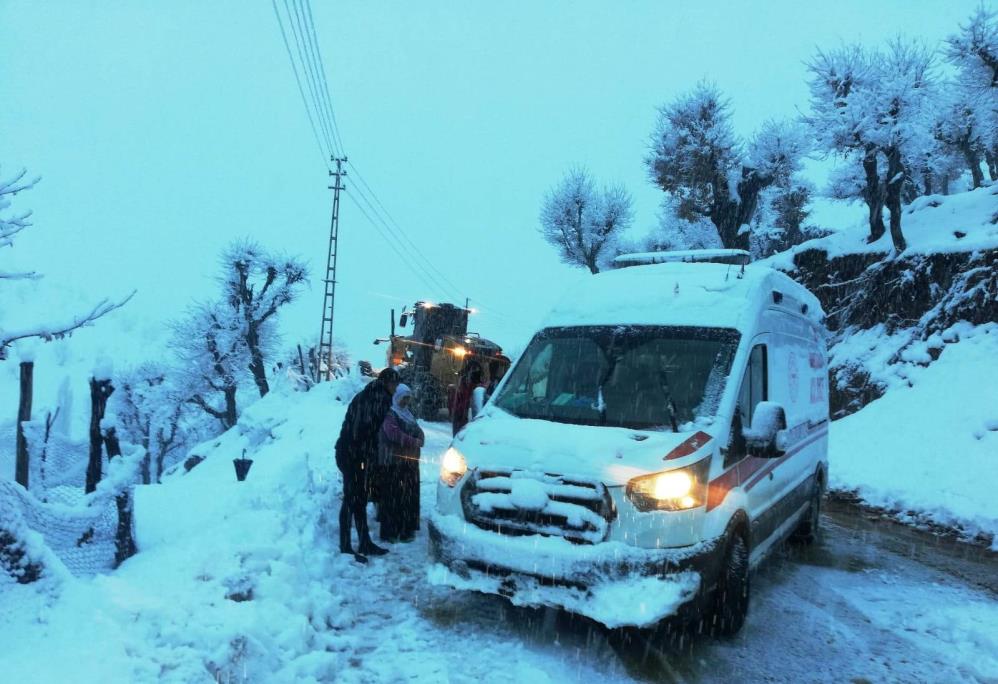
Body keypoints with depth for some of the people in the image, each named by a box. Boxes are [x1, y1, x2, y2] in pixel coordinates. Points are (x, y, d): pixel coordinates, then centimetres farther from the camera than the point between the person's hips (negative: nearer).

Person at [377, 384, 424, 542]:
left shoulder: (408, 414, 20)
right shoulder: (389, 414, -6)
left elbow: (420, 433, 15)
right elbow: (394, 434, -19)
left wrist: (419, 440, -7)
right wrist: (414, 441, -13)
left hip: (410, 462, 8)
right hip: (393, 462, -8)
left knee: (409, 497, 7)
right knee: (393, 498, -7)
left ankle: (406, 529, 15)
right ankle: (389, 532, -1)